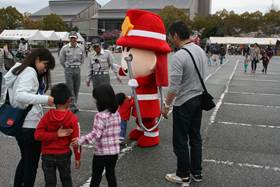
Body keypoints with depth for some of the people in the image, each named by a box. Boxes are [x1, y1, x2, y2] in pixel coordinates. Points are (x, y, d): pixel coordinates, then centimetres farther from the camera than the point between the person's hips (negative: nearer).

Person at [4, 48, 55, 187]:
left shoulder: (19, 70, 13)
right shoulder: (30, 72, -16)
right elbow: (20, 95, -30)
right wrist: (45, 99, -33)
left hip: (18, 123, 10)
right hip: (30, 125, -10)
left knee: (25, 160, 24)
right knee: (31, 163, 6)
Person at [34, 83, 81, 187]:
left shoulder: (47, 116, -9)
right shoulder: (72, 118, -14)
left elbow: (38, 135, -17)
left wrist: (56, 135, -19)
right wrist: (77, 158, -2)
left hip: (47, 155, 1)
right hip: (64, 155, -1)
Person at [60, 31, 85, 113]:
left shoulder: (81, 48, 3)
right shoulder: (65, 48, -5)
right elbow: (61, 60, 5)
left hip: (77, 70, 3)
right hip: (68, 70, -3)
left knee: (76, 88, 7)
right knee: (70, 88, -7)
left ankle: (73, 105, 20)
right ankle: (73, 106, -5)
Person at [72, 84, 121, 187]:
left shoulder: (100, 116, -19)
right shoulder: (117, 113, 1)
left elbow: (96, 134, -23)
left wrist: (80, 140, -21)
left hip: (101, 152, -6)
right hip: (115, 151, 6)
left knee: (96, 176, 9)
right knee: (111, 174, 17)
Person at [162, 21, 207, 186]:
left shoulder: (179, 56, -22)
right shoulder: (200, 50, 3)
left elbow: (174, 86, -21)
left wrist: (167, 105, -12)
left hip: (184, 103, -8)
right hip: (199, 98, 8)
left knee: (180, 141, 6)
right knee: (195, 137, 17)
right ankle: (197, 173, 28)